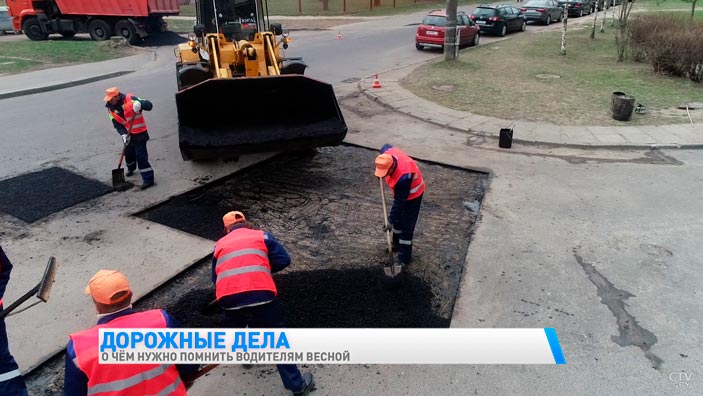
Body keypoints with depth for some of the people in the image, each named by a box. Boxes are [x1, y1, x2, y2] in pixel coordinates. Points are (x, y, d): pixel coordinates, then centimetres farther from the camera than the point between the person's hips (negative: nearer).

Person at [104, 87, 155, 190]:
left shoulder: (130, 99, -20)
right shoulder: (111, 108, -2)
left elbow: (149, 105, -25)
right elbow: (117, 124, -2)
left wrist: (139, 104, -45)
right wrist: (123, 134, -18)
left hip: (140, 133, -7)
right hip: (128, 134, 7)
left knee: (141, 156, -11)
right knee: (128, 153, 23)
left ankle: (148, 179, -6)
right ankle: (131, 168, 53)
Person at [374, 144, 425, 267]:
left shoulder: (403, 176, -43)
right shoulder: (387, 153, -24)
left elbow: (399, 201, -33)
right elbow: (386, 146, 4)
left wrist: (390, 220, -24)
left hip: (412, 194, -8)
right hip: (400, 191, 8)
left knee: (406, 225, -4)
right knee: (397, 219, 20)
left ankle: (405, 257, 7)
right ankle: (397, 245, 39)